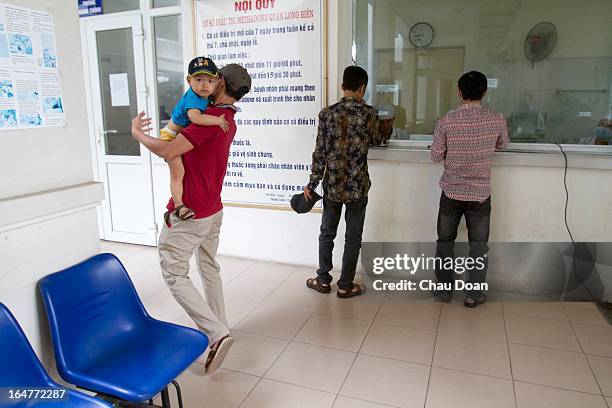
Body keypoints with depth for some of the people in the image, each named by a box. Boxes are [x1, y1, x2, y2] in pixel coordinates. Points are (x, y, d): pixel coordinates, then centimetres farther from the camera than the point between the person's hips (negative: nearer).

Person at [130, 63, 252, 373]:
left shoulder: (210, 118, -22)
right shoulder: (228, 121, 8)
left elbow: (168, 152, -26)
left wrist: (137, 133, -10)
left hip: (189, 214, -9)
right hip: (213, 210, 9)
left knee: (175, 275, 0)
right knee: (209, 268, 20)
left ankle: (216, 334, -5)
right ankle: (219, 327, 32)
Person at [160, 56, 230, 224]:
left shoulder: (204, 97, 1)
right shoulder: (192, 98, -26)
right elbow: (195, 117, -45)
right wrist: (217, 120, -37)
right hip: (171, 137, -10)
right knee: (177, 172, -20)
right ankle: (179, 206, -21)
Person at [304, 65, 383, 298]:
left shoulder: (327, 113, -4)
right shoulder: (368, 113, -7)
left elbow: (320, 152, -4)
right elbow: (377, 141, 12)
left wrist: (312, 184, 4)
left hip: (332, 184, 2)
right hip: (358, 185, -1)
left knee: (327, 233, 16)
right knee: (353, 237, 10)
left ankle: (323, 280, 26)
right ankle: (346, 286, 18)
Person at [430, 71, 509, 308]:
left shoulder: (446, 122, -13)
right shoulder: (496, 120, -8)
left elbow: (436, 157, -5)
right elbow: (502, 145, 12)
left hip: (451, 192, 0)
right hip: (480, 194, 1)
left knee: (445, 241, 14)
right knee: (478, 245, 11)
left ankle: (444, 289, 22)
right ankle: (474, 294, 18)